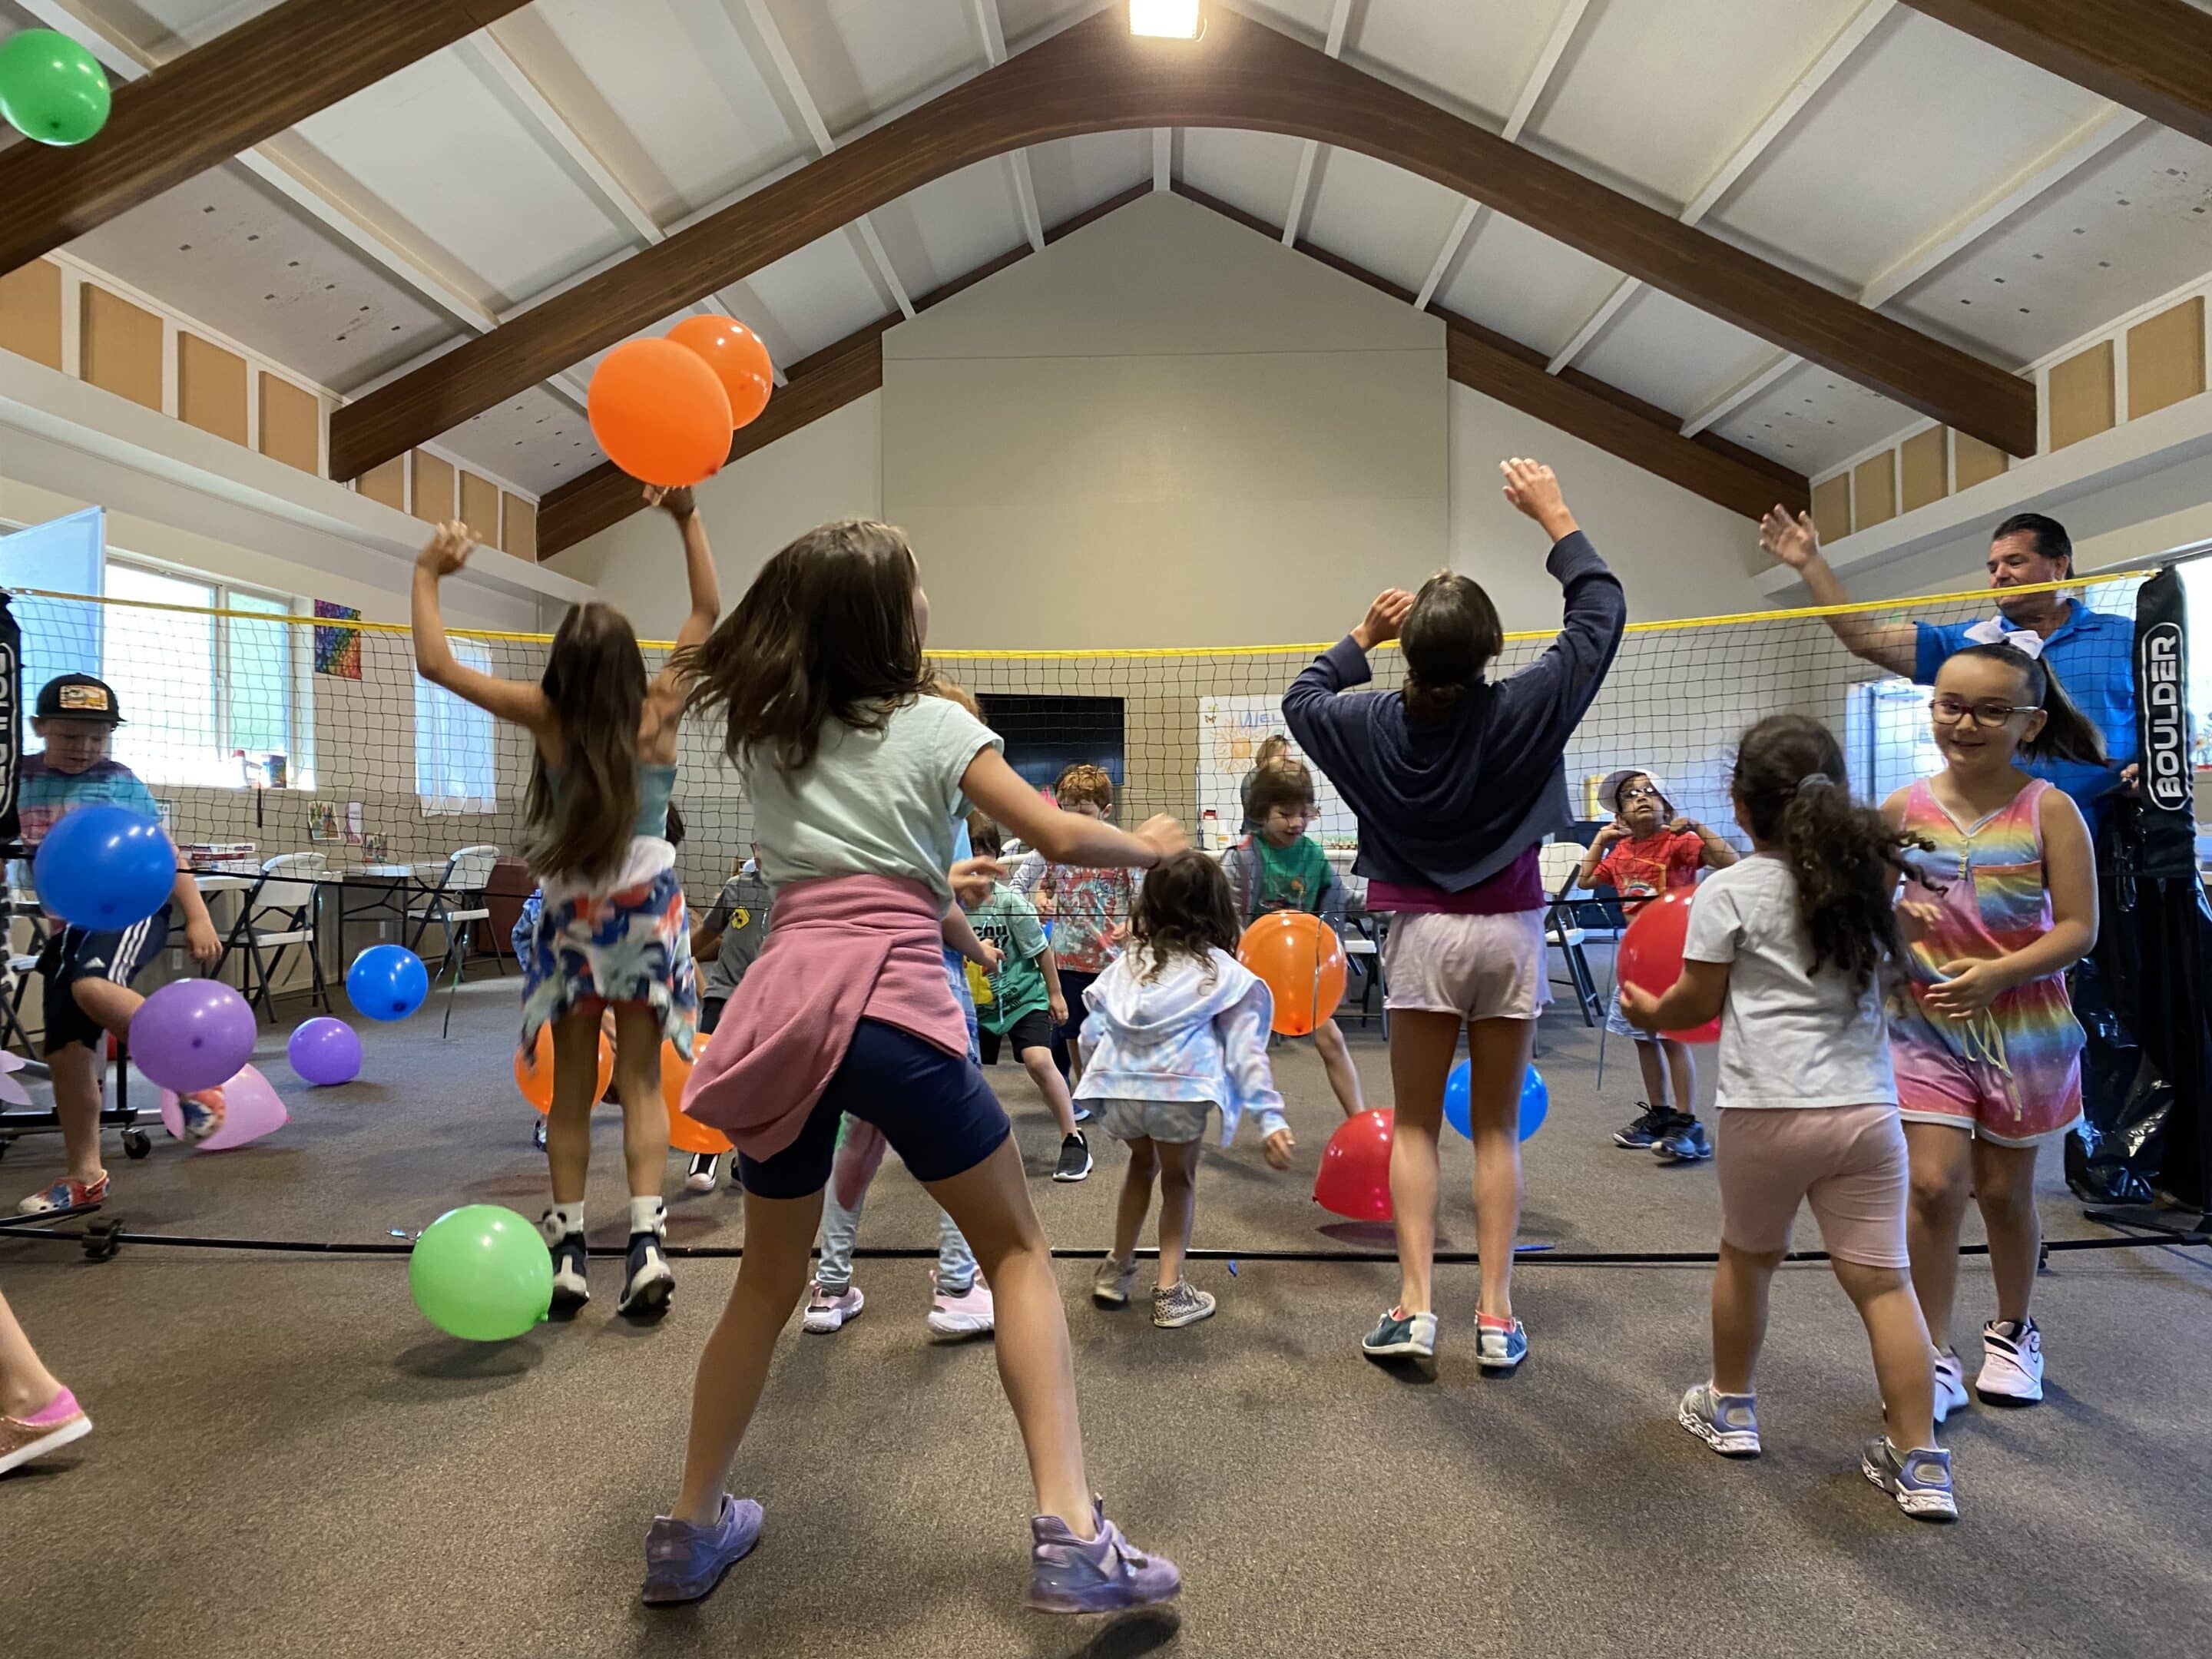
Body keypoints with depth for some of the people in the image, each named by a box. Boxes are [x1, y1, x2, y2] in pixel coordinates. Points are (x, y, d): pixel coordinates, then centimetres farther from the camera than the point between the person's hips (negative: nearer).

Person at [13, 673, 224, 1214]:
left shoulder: (122, 784, -2)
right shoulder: (20, 779, 7)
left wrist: (197, 917, -7)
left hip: (130, 907, -5)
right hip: (66, 926, 5)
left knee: (94, 987, -34)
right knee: (66, 1051, 4)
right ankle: (84, 1176, 16)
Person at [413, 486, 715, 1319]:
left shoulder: (548, 717, -13)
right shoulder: (656, 713, -10)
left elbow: (436, 663, -8)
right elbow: (708, 612, 0)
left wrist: (427, 575, 3)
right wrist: (687, 518, -1)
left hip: (569, 912, 0)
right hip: (648, 904, 0)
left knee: (571, 1087, 11)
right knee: (640, 1081, 5)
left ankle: (567, 1250, 14)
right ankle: (646, 1239, -6)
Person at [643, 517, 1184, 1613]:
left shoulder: (761, 729, 18)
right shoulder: (932, 725, 6)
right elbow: (1059, 840, 3)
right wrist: (1149, 848, 19)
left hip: (782, 1004, 5)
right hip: (891, 1003, -5)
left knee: (768, 1282, 23)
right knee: (1017, 1249, 9)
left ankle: (691, 1529, 32)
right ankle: (1069, 1534, -1)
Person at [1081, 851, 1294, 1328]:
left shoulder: (1128, 963, 18)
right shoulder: (1222, 973, 7)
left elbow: (1091, 1033, 15)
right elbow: (1244, 1050, 0)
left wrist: (1094, 1078, 30)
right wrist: (1269, 1116, -4)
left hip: (1117, 1087, 4)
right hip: (1179, 1091, -4)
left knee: (1142, 1162, 30)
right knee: (1178, 1178, 20)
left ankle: (1117, 1270, 40)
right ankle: (1170, 1291, 17)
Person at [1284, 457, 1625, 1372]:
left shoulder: (1375, 723, -9)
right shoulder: (1524, 710, -13)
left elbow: (1302, 699, 13)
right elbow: (1601, 611, 1)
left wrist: (1360, 638, 13)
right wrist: (1554, 515, 7)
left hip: (1425, 932, 0)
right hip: (1511, 930, 0)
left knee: (1416, 1126, 9)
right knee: (1498, 1130, 9)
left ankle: (1415, 1307, 2)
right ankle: (1496, 1316, 10)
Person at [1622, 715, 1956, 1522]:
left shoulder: (1728, 892, -5)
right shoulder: (1868, 878, 9)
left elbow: (1698, 1003, 2)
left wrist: (1649, 1012, 21)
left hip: (1768, 1109, -3)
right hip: (1867, 1106, 3)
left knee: (1747, 1258, 16)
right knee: (1882, 1280, 7)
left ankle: (1730, 1405, 33)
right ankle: (1919, 1461, 10)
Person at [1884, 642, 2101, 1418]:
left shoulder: (2049, 810, -8)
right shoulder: (1904, 808, -3)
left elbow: (2078, 928, -10)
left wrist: (1998, 973, -24)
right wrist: (1892, 922, -18)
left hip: (2021, 1028, 0)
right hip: (1925, 1025, 1)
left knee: (2004, 1190, 13)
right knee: (1933, 1184, -9)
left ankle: (2013, 1332, 39)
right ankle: (1937, 1354, 8)